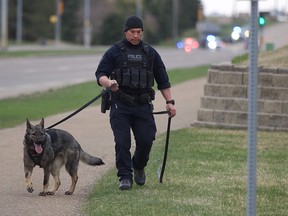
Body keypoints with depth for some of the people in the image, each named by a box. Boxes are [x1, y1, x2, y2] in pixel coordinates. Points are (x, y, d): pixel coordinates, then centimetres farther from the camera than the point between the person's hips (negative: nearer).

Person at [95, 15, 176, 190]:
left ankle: (139, 166, 24)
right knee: (122, 142, -9)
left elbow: (162, 80, 16)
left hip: (143, 105, 2)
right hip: (120, 105, -2)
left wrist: (170, 101, 9)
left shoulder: (150, 53, 13)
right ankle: (125, 177, -2)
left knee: (146, 140, -4)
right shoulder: (115, 52, 4)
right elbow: (100, 74, -2)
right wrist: (108, 82, -25)